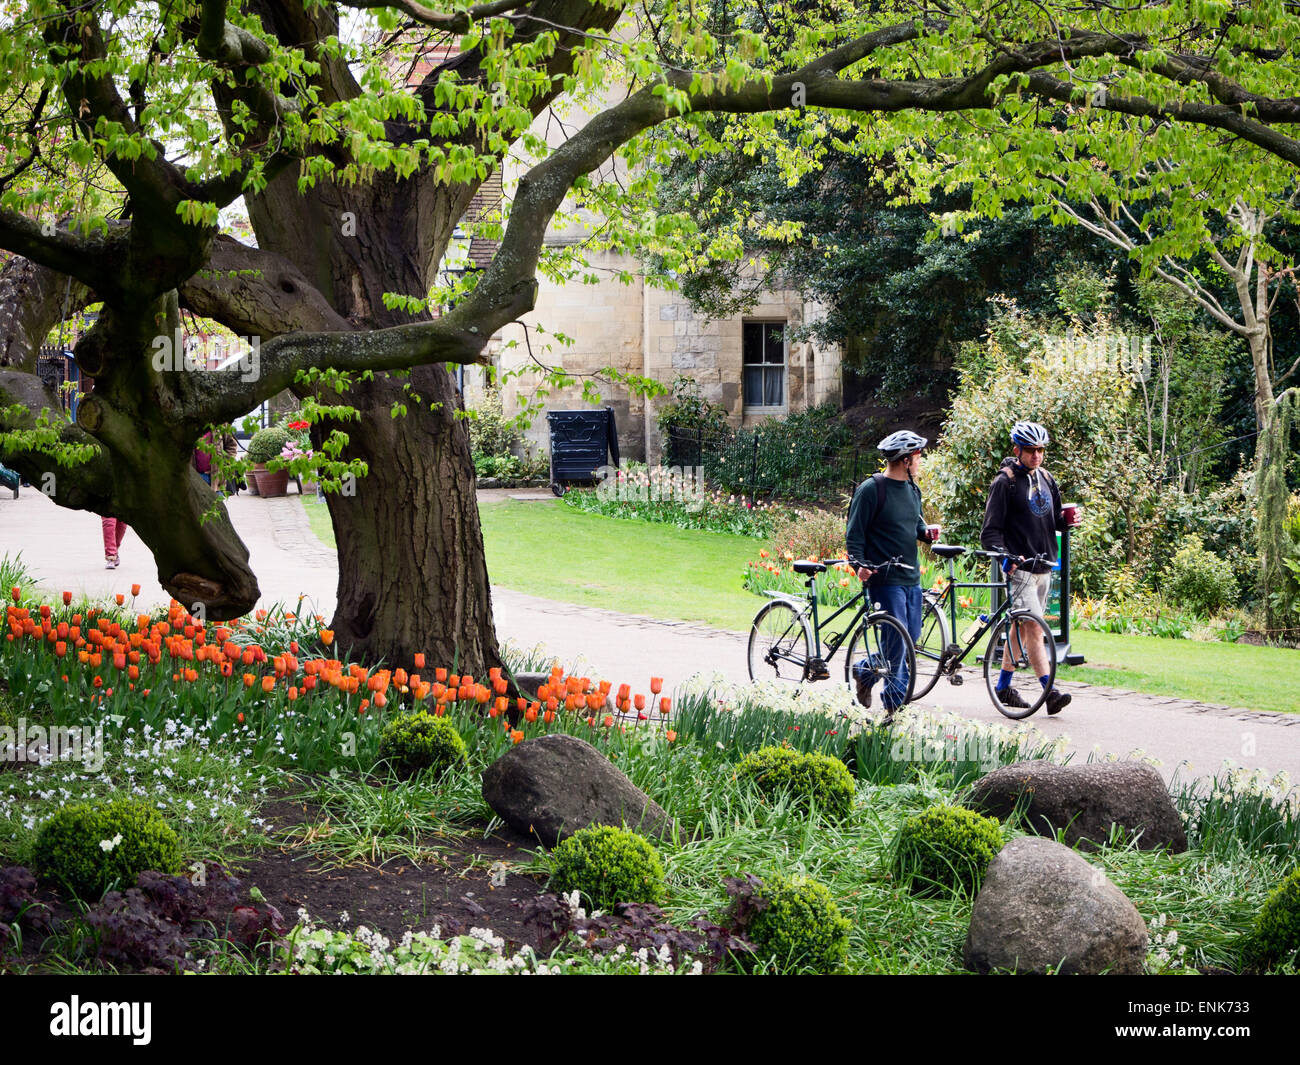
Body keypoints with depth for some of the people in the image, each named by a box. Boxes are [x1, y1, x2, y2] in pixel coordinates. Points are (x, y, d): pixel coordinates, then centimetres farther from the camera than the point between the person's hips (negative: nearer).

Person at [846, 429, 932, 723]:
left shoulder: (913, 490, 14)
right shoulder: (871, 489, -9)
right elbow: (854, 533, -9)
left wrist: (926, 532, 4)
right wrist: (859, 563, -23)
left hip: (912, 577, 8)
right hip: (884, 578, -8)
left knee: (912, 637, 8)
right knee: (898, 638, -11)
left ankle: (865, 670, 27)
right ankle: (893, 703, 2)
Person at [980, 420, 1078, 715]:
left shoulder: (1047, 479, 13)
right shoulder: (1005, 482, -8)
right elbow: (991, 530, -10)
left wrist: (1066, 520, -1)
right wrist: (1004, 555, -26)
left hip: (1044, 566, 7)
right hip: (1019, 567, -7)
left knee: (1021, 627, 13)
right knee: (1033, 627, -14)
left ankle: (1003, 685, 23)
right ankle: (1049, 691, -20)